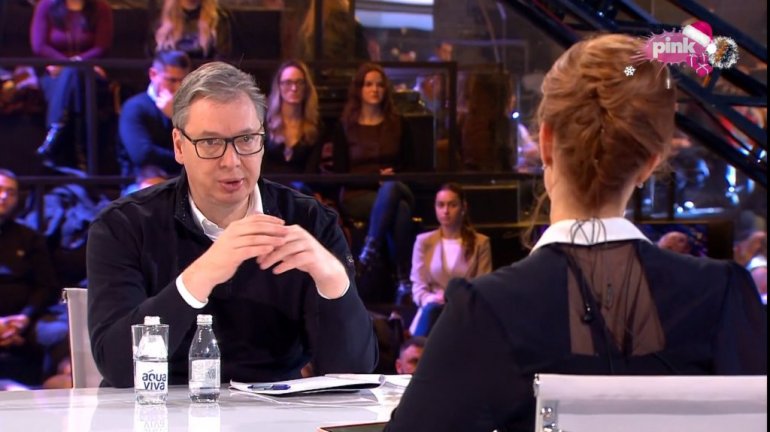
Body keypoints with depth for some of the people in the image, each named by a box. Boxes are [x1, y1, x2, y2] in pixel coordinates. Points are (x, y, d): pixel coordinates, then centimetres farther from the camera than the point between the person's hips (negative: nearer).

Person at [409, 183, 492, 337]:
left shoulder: (480, 243, 11)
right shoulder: (423, 241, 15)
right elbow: (418, 287, 6)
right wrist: (432, 299, -17)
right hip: (433, 311, 1)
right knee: (432, 308, -39)